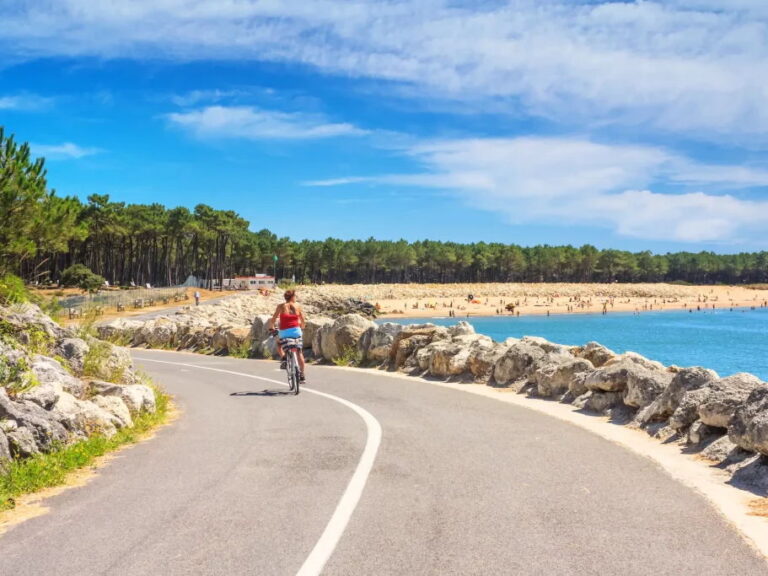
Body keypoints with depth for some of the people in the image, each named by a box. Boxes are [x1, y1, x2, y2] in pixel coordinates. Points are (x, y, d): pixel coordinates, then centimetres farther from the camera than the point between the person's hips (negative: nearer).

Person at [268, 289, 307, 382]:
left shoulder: (281, 306, 0)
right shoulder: (297, 306, 5)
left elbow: (273, 319, -2)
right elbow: (303, 322, 7)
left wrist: (271, 328, 15)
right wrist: (301, 328, 27)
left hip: (284, 332, -1)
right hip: (296, 331, 1)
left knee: (279, 344, 31)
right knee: (299, 353, 13)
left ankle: (283, 358, 3)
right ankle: (302, 375, 12)